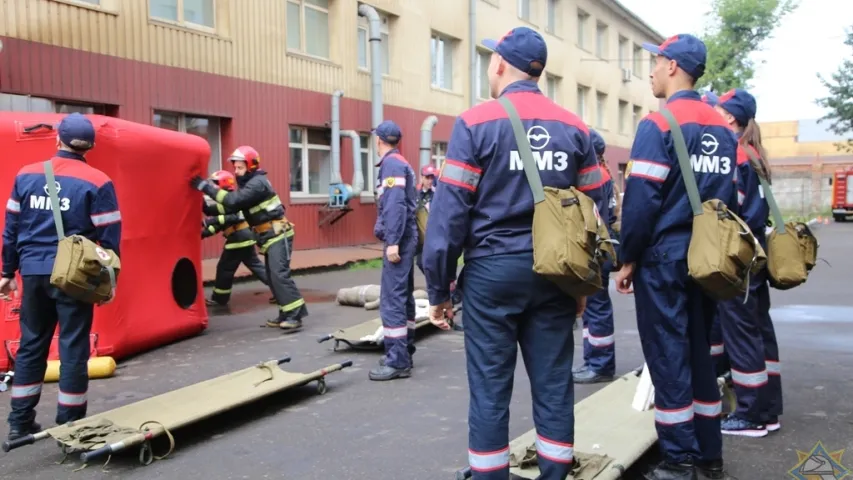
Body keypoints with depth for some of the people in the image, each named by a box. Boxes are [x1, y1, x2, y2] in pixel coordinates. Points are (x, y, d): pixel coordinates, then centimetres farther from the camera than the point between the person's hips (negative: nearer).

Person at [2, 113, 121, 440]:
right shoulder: (96, 182, -7)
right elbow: (109, 237, -7)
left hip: (33, 272, 4)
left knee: (31, 344, 15)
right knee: (73, 347, 4)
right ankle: (70, 423, 11)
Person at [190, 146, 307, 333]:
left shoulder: (258, 183, -16)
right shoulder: (247, 184, 15)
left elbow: (234, 200, -27)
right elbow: (230, 207, 15)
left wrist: (206, 186, -26)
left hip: (278, 235, -10)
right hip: (269, 237, 10)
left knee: (279, 274, -18)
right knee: (272, 277, 8)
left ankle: (294, 316, -20)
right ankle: (286, 314, 13)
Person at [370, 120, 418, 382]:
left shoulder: (392, 163, -11)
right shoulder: (401, 163, 18)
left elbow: (395, 205, -22)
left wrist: (393, 241, -26)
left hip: (399, 239, -10)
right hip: (405, 238, 10)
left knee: (392, 298, -11)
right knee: (403, 295, 15)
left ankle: (397, 361, -10)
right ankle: (403, 351, 23)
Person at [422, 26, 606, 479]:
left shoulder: (476, 123, -5)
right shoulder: (575, 127, 9)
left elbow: (450, 210, -9)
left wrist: (439, 288, -3)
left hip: (492, 269, -4)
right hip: (555, 271, 4)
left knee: (490, 386, 4)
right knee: (553, 382, 11)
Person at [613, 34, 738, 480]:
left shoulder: (658, 123, -11)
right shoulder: (723, 128, 10)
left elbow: (641, 198, -16)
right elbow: (731, 197, 12)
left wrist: (628, 258, -9)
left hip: (664, 257, -7)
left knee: (668, 357, 0)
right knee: (698, 353, 14)